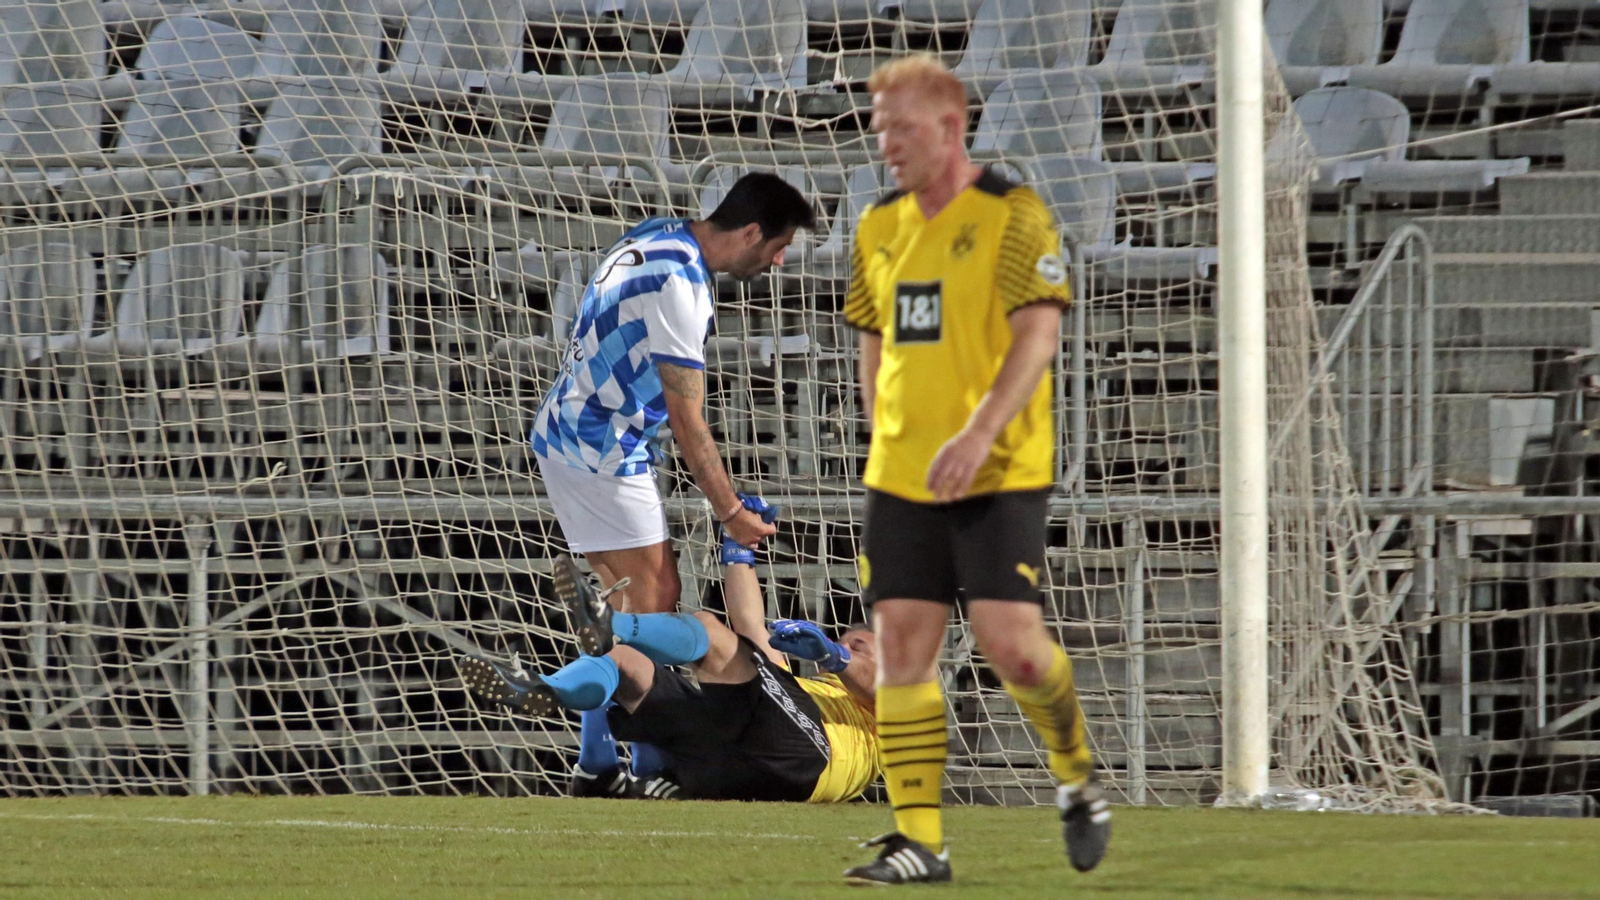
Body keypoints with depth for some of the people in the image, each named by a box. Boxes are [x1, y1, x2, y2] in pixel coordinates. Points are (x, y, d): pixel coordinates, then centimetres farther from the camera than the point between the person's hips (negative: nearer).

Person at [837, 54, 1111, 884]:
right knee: (901, 648, -1)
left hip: (999, 475, -6)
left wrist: (979, 433, -25)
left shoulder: (1012, 216, -8)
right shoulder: (879, 229, 12)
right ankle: (917, 840, 1)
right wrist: (890, 445, 11)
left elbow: (1038, 336, -16)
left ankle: (1078, 778, 16)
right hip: (900, 476, 6)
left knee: (1011, 643, -11)